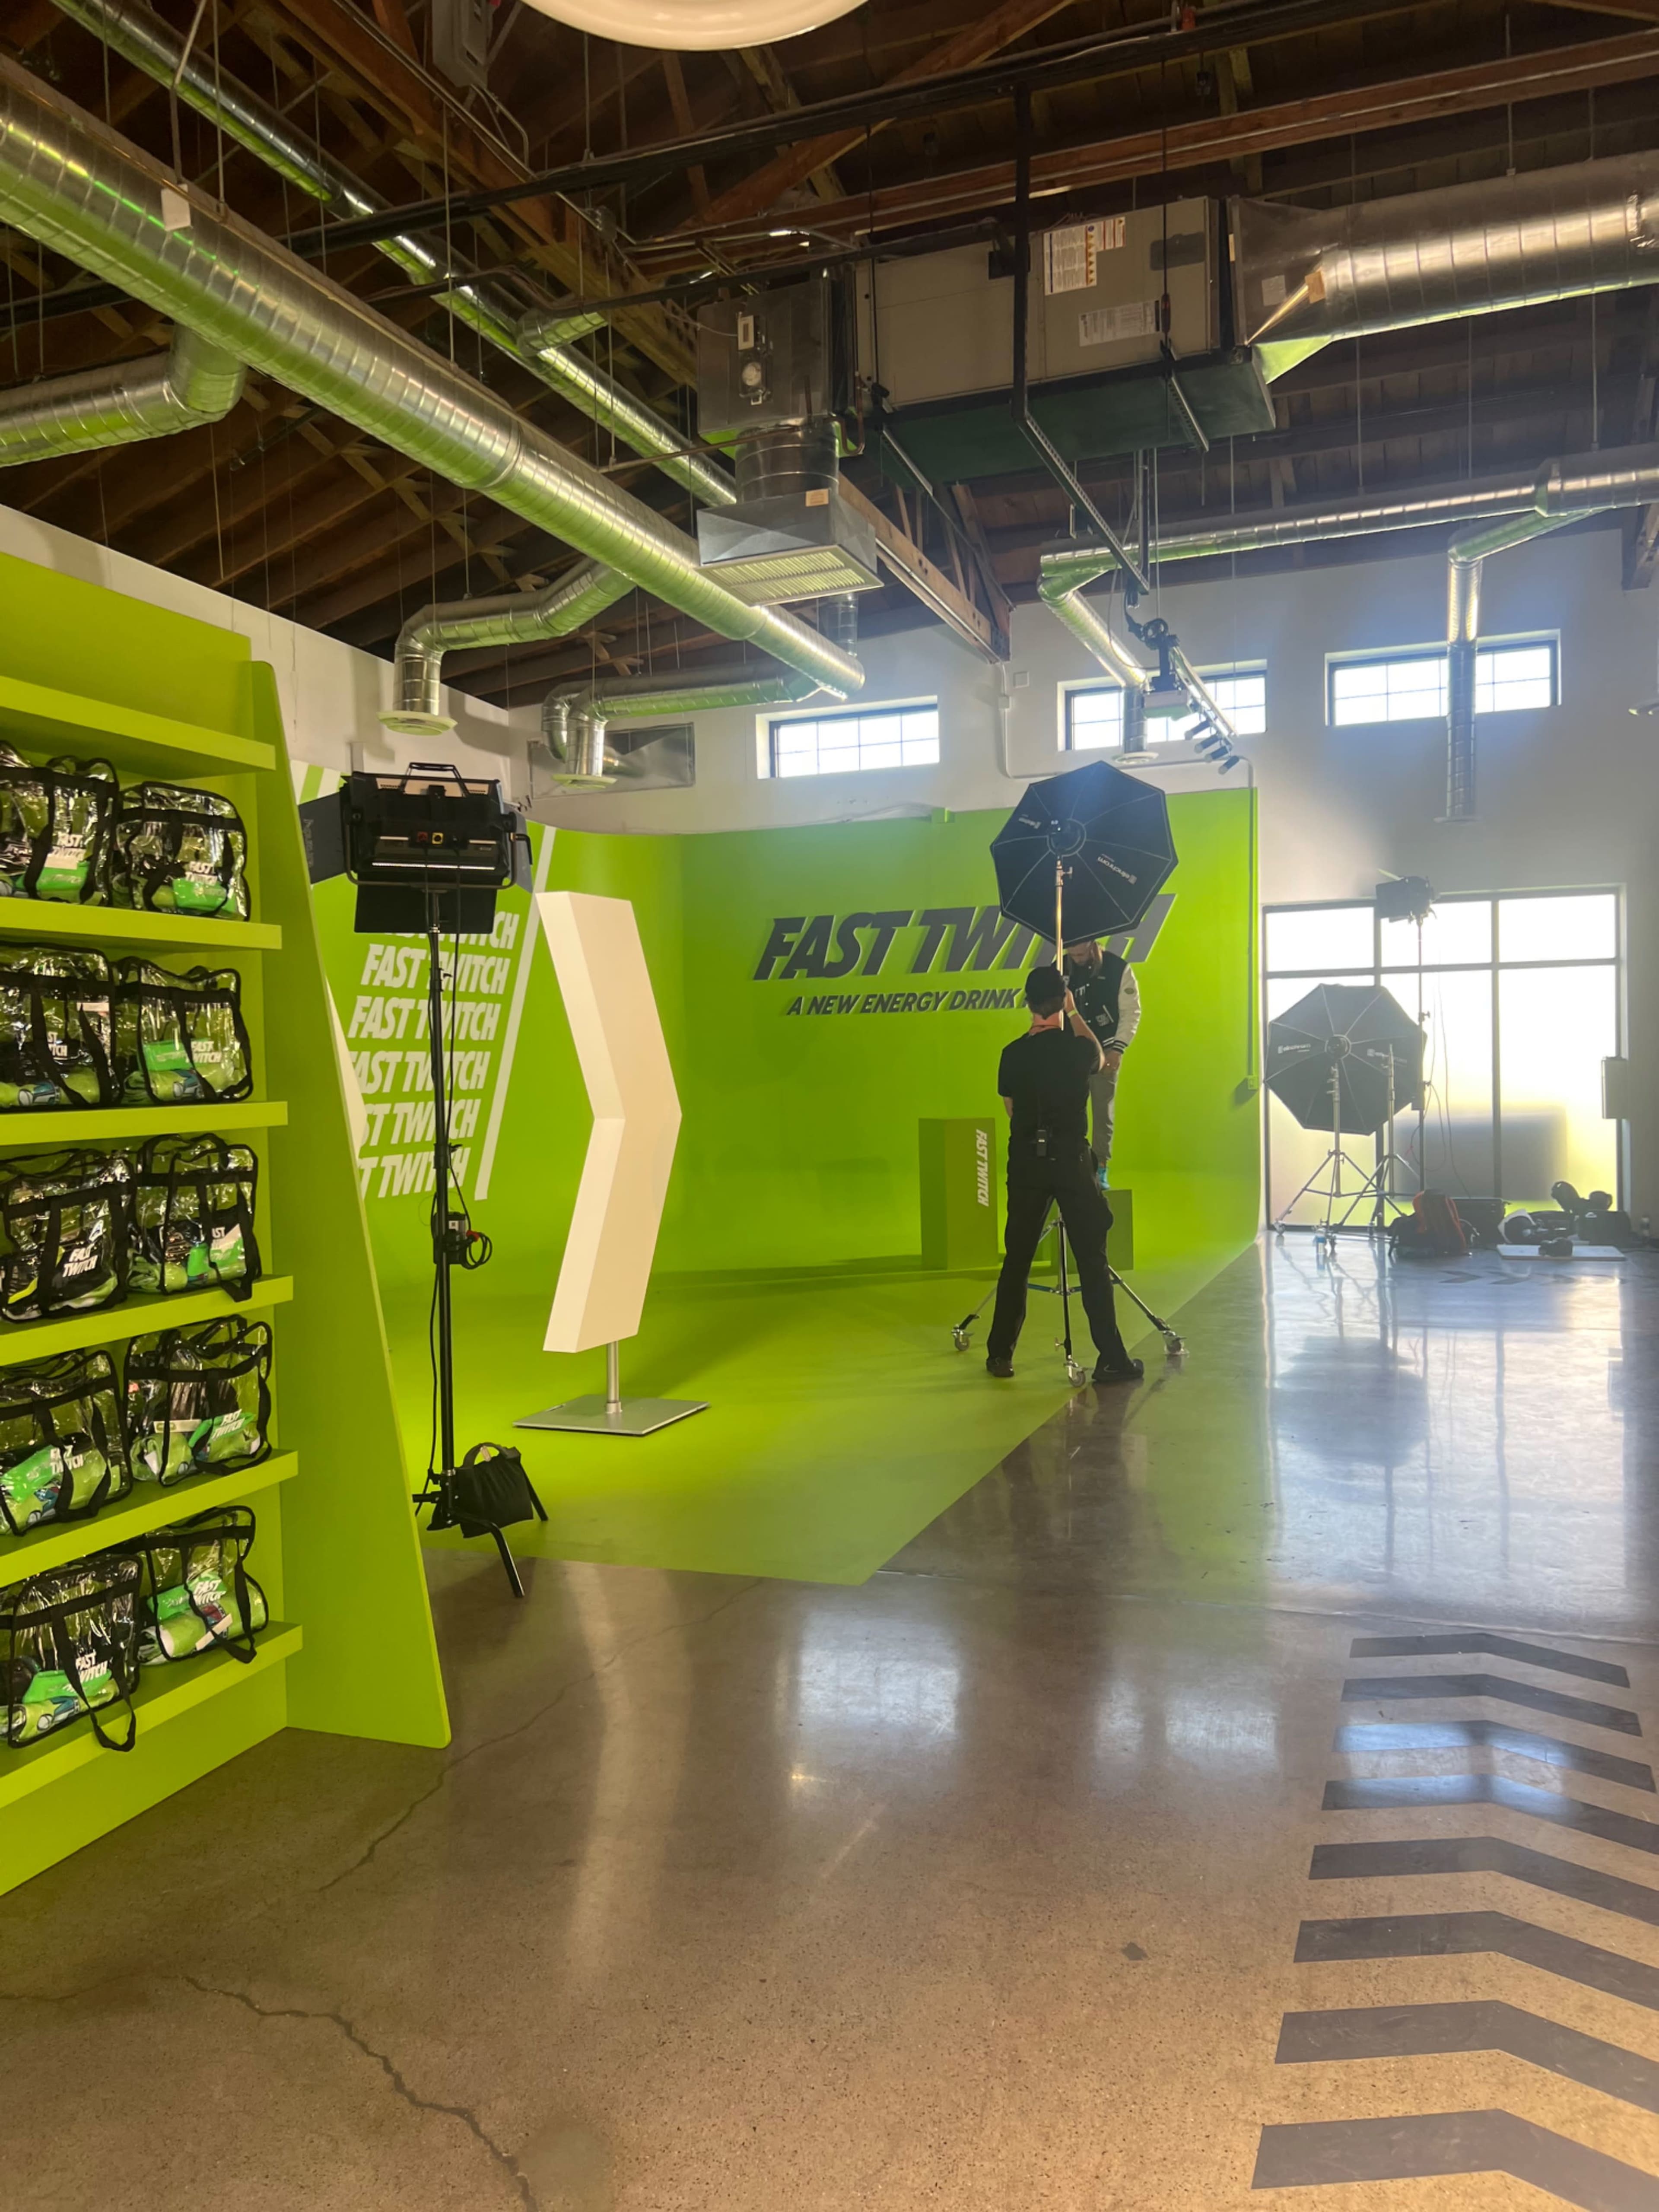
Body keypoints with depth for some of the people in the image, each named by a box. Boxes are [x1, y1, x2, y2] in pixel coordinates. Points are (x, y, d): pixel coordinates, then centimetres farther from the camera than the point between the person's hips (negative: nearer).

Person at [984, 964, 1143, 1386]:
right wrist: (1074, 1014, 30)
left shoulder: (1013, 1054, 0)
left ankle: (1000, 1354, 15)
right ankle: (1110, 1359, 2)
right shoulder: (1078, 1049, -5)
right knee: (1092, 1261, 2)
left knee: (1017, 1259, 10)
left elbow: (1011, 1109, 10)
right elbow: (1099, 1057, 19)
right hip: (1071, 1161, -2)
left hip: (1026, 1163, 2)